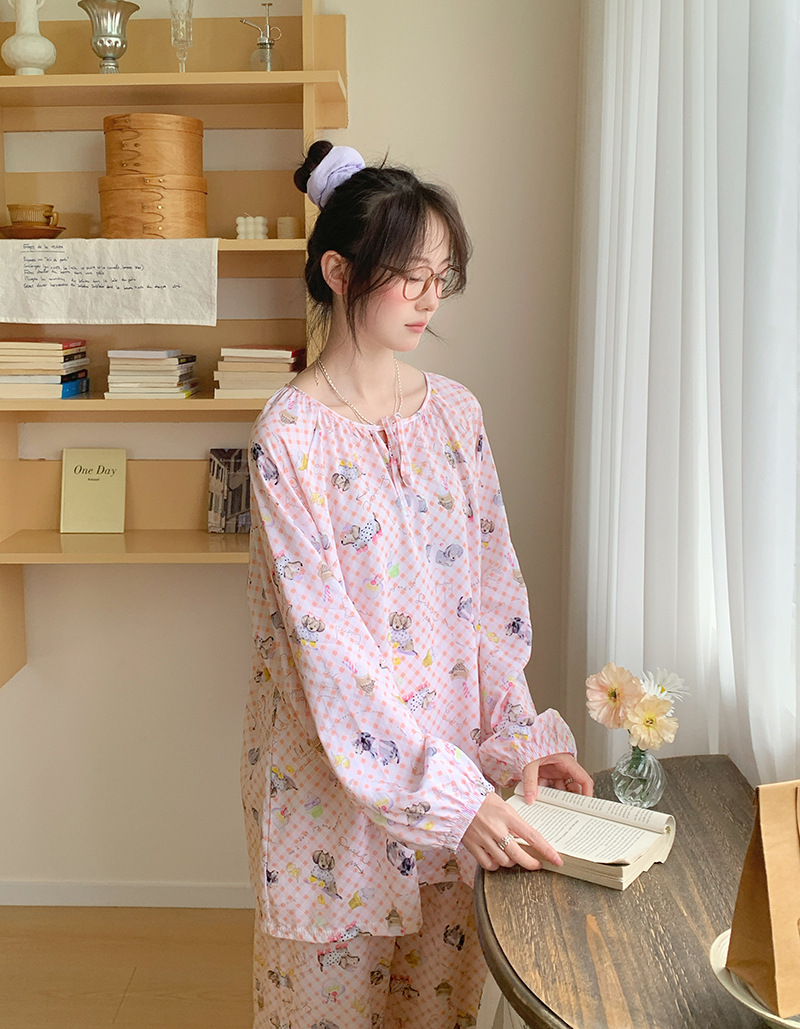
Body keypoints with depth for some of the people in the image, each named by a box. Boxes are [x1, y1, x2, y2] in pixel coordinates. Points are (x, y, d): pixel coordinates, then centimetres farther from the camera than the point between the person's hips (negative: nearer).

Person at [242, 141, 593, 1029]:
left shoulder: (454, 412, 2)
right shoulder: (291, 435, -15)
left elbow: (493, 589, 5)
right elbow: (325, 640, -20)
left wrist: (517, 736, -4)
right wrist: (451, 794, -23)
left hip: (454, 756, 5)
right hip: (332, 769, -4)